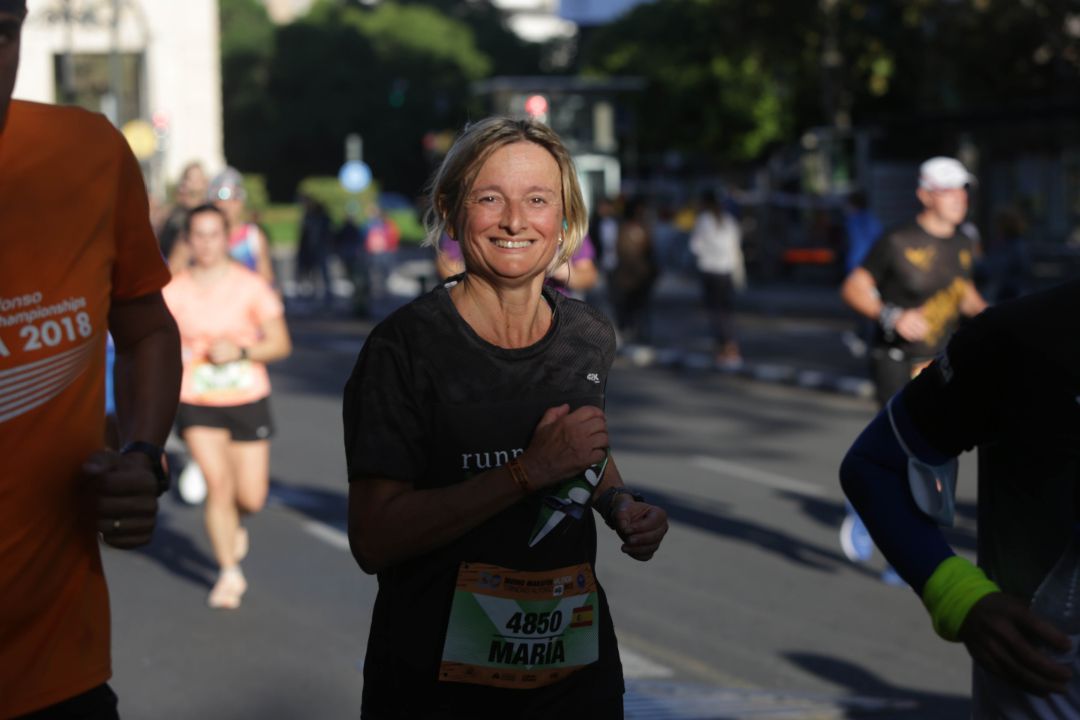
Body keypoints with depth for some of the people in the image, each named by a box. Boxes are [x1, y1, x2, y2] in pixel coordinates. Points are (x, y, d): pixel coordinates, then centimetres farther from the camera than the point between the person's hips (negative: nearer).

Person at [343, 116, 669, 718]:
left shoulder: (591, 337, 1)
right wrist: (529, 472, -26)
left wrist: (622, 506, 1)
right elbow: (374, 540, -22)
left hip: (577, 666, 5)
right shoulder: (407, 345, -16)